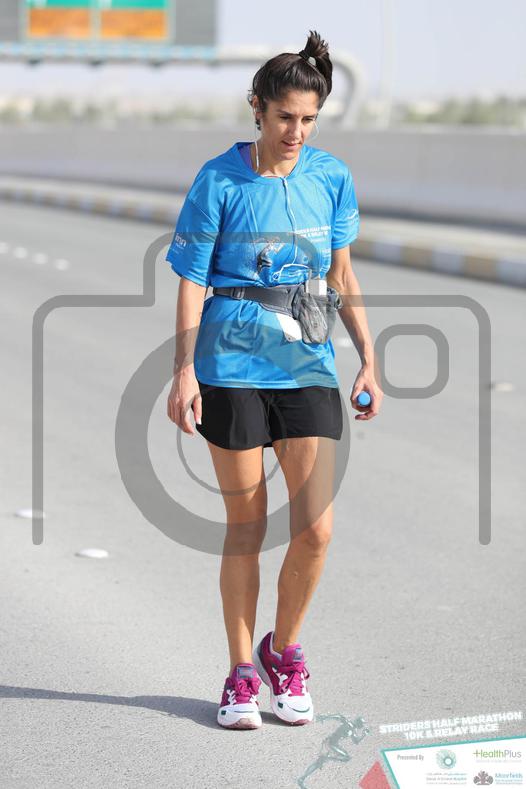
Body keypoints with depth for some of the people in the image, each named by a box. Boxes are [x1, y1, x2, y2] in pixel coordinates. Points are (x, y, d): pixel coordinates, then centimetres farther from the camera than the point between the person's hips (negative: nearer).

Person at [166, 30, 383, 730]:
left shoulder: (332, 176, 4)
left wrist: (369, 359, 9)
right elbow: (191, 280, -2)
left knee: (316, 530, -5)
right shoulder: (220, 180, -5)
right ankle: (242, 673, 18)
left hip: (309, 364, 3)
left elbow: (342, 276, 13)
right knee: (245, 526, 4)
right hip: (233, 365, -2)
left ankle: (283, 652, 20)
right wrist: (184, 369, -9)